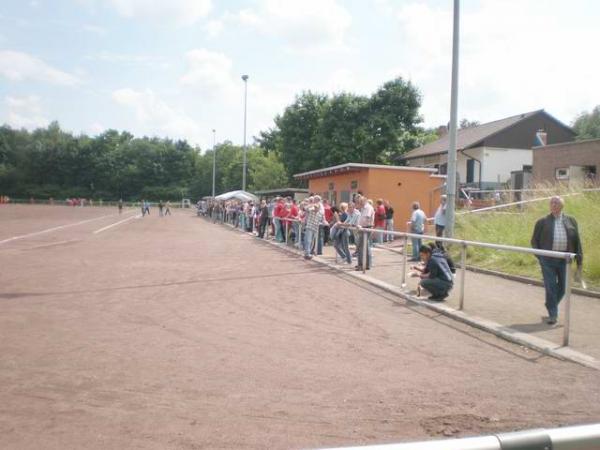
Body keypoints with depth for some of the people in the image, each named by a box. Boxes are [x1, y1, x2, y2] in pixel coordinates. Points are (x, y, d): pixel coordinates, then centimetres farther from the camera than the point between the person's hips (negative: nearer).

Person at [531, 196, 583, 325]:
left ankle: (551, 306, 34)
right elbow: (534, 241, 7)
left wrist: (579, 258, 3)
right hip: (548, 260, -2)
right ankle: (553, 314, 6)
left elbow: (577, 241, 8)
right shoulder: (542, 222, 3)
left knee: (562, 287, 9)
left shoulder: (571, 221, 8)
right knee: (550, 287, -3)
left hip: (564, 260, 2)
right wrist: (539, 256, -3)